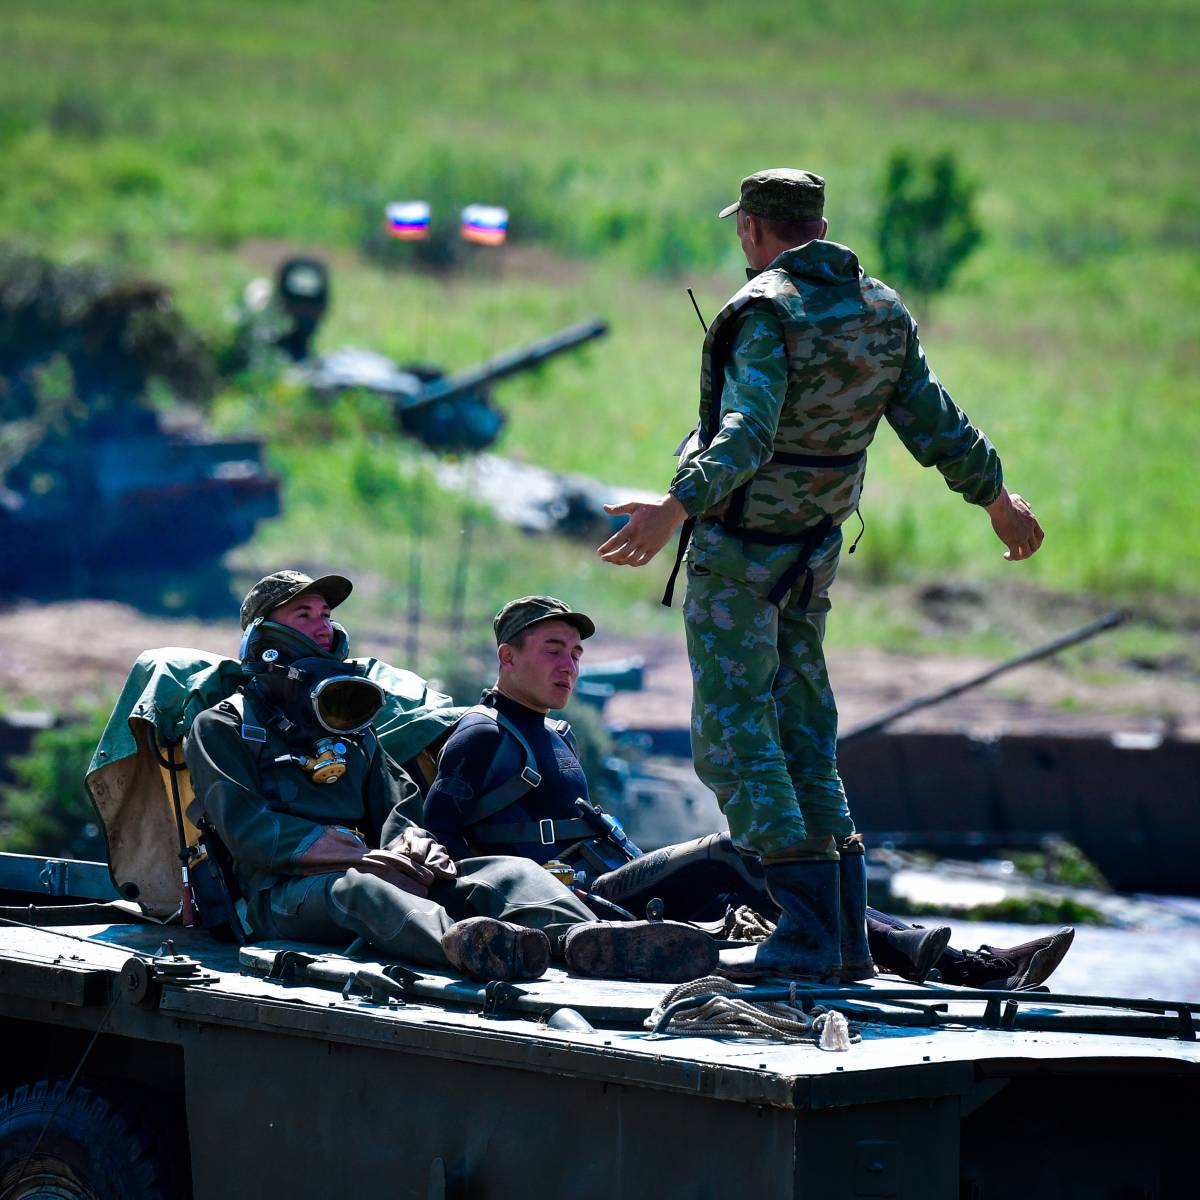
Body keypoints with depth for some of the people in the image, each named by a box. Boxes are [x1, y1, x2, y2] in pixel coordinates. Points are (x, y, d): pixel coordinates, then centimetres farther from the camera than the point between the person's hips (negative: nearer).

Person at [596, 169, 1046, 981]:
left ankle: (808, 932, -15)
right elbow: (937, 426, 8)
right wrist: (999, 501, 22)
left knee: (734, 738, -7)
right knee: (802, 735, 15)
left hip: (736, 552, -8)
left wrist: (675, 509, -42)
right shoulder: (883, 312, 5)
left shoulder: (766, 312, -17)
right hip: (815, 549, 8)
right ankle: (846, 933, 14)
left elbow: (748, 433, -31)